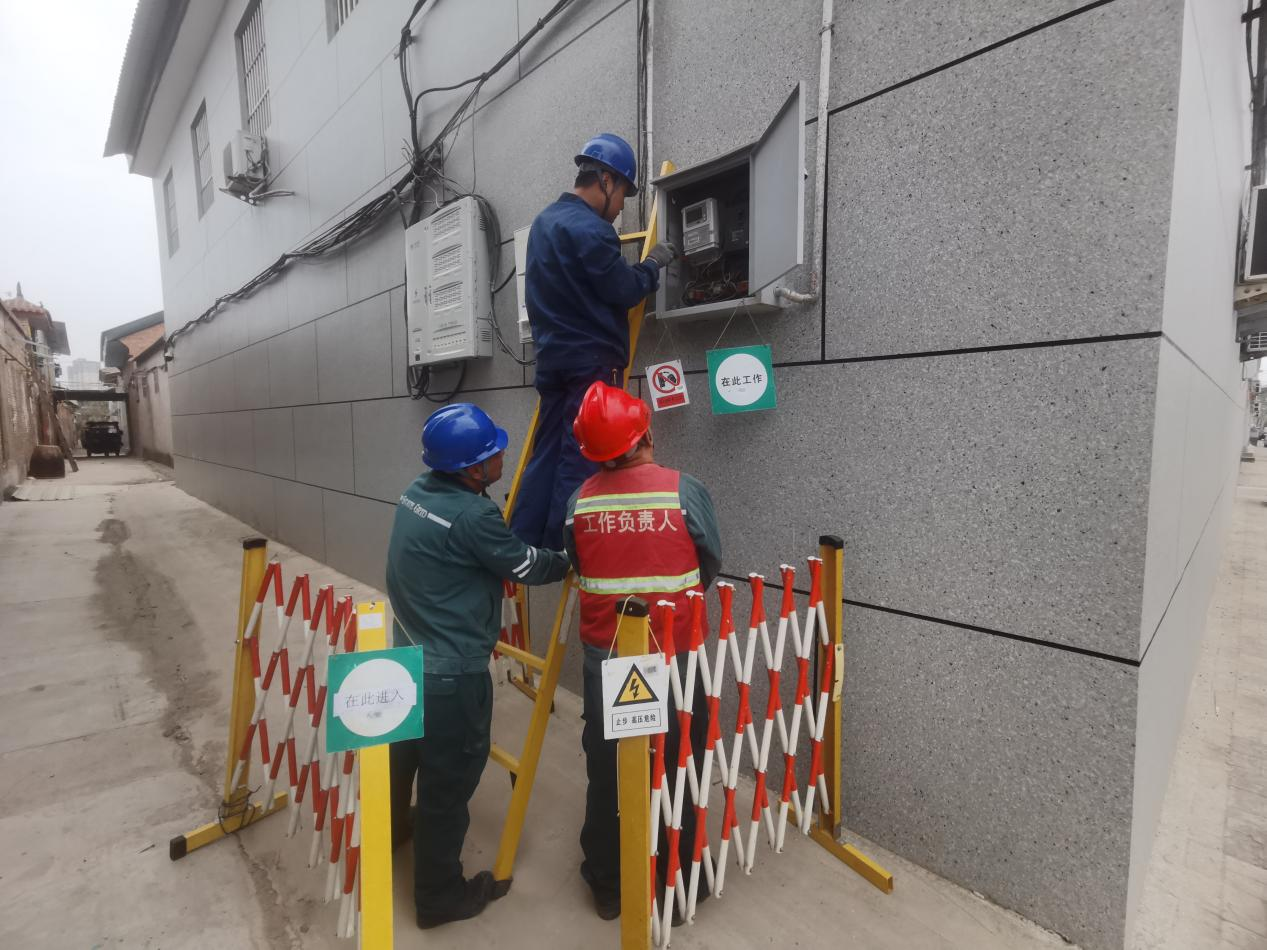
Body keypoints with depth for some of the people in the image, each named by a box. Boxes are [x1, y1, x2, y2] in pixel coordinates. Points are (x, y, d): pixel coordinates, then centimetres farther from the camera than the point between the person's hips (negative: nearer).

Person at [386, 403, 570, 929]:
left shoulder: (418, 490, -1)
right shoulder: (474, 516, -27)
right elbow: (527, 566, -13)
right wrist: (573, 560, 4)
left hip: (408, 657, 9)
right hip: (452, 675, -9)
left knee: (404, 754, 31)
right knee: (448, 782, 11)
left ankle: (390, 828, 57)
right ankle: (440, 895, 32)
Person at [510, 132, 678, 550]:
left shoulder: (544, 221, 17)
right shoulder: (589, 229, -13)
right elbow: (624, 290, -11)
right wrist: (653, 263, 6)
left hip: (554, 356, 9)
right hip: (591, 361, -9)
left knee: (546, 457, 10)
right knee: (581, 463, -4)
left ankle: (520, 548, 14)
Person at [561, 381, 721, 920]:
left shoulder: (580, 501, -6)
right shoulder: (684, 491, -15)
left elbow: (580, 570, 4)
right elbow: (711, 566, -3)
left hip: (603, 656, 3)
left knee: (605, 771, 19)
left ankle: (607, 886, 38)